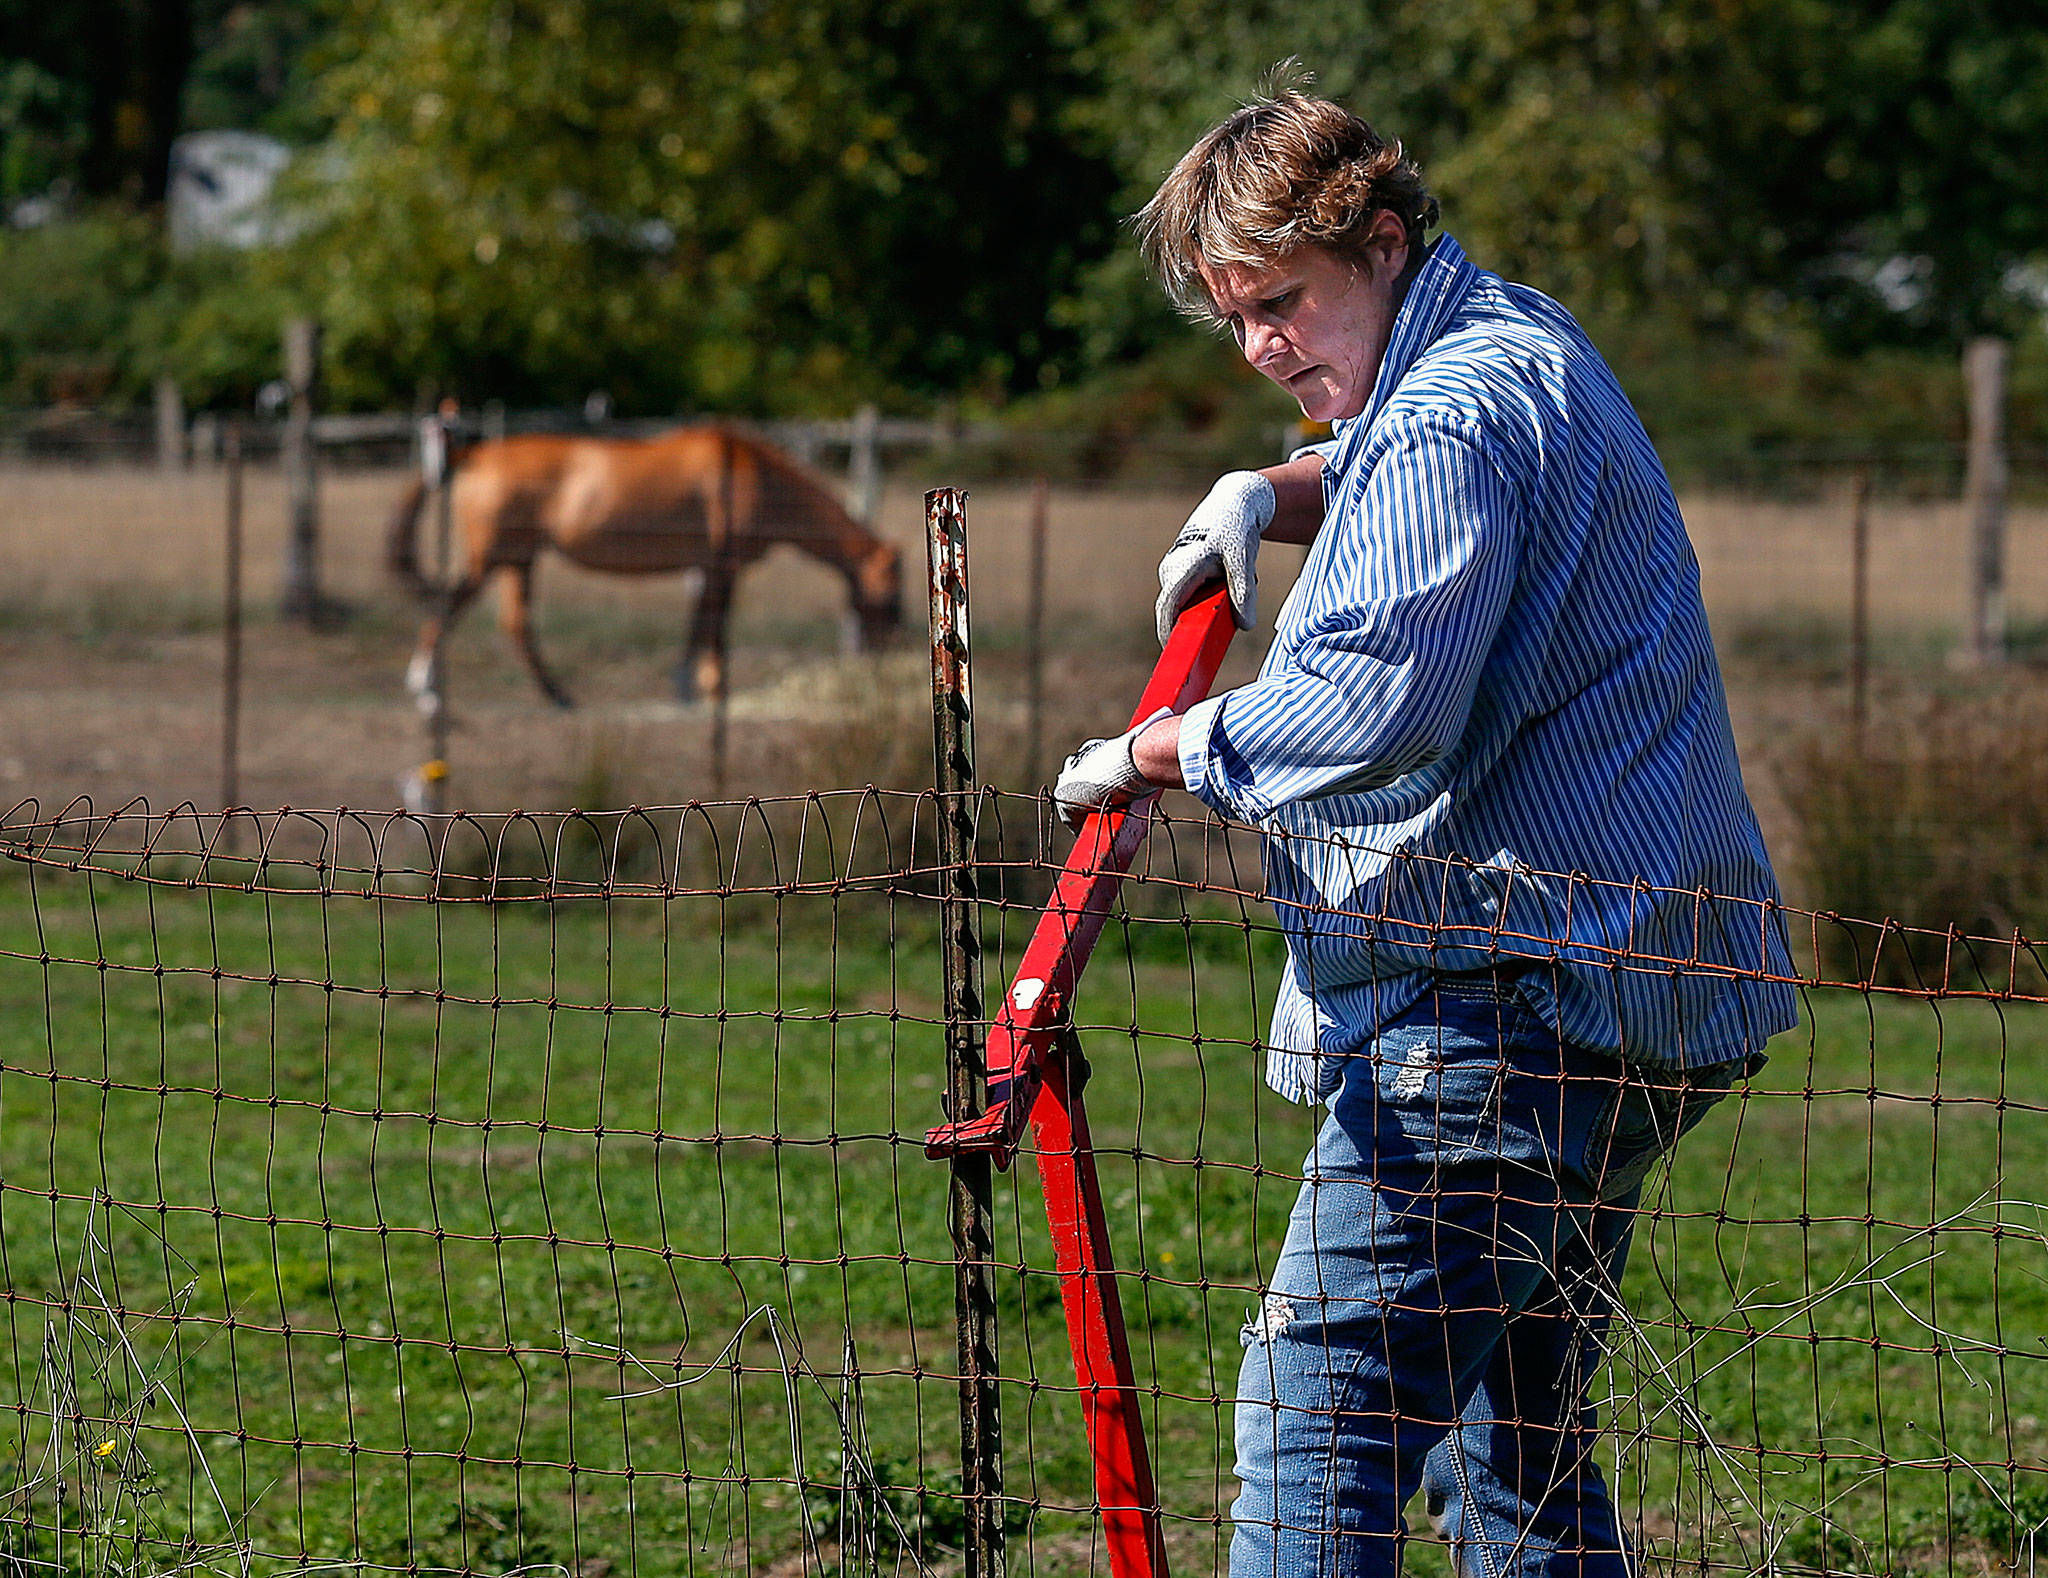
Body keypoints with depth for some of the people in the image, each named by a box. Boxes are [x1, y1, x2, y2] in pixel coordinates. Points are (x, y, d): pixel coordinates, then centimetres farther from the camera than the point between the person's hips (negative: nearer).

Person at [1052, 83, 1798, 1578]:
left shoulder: (1453, 416, -15)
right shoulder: (1523, 341, 18)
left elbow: (1372, 709, -27)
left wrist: (1155, 750, -13)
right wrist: (1267, 495, 21)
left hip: (1503, 995, -11)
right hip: (1628, 990, 11)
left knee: (1321, 1408, -14)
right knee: (1518, 1446, 15)